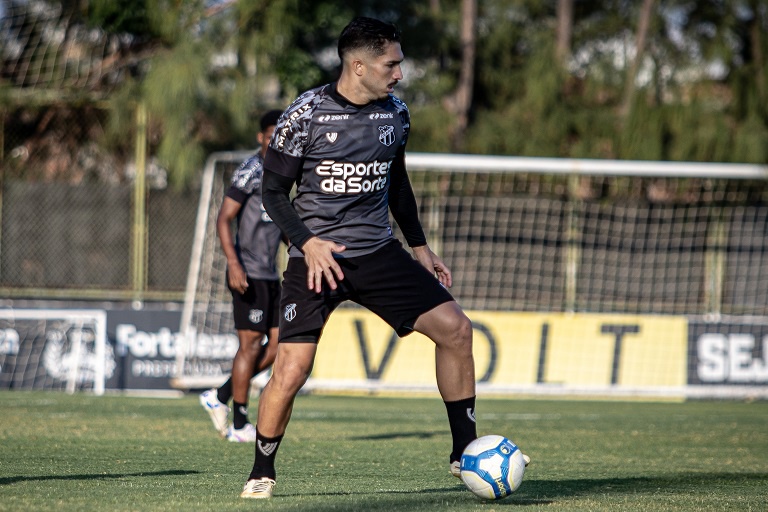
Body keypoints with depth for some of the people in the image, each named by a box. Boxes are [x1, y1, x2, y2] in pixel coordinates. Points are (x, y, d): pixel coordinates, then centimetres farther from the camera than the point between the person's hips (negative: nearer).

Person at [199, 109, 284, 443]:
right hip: (249, 274, -9)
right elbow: (223, 219, -15)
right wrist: (233, 264, -24)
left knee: (279, 344, 5)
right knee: (251, 343, -7)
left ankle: (220, 397, 15)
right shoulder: (250, 172, -10)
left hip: (270, 274, 9)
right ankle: (240, 425, 0)